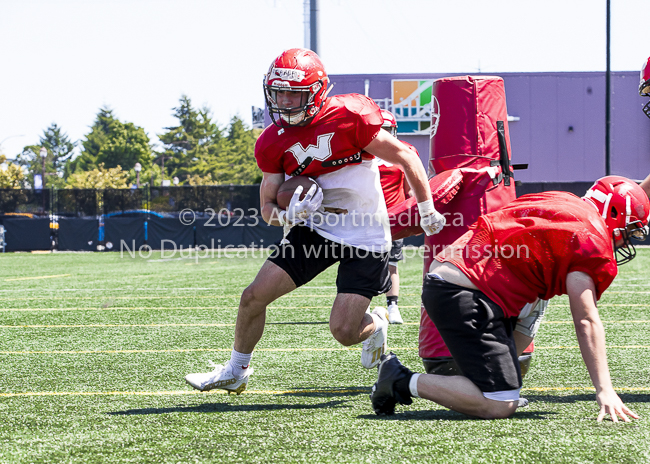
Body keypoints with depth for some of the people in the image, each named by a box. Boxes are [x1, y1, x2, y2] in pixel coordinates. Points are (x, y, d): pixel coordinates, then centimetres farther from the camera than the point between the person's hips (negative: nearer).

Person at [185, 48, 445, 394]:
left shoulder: (349, 117, -20)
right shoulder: (274, 144, -5)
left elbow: (405, 158, -10)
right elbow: (269, 207, 3)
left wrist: (428, 212, -3)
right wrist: (288, 215, -21)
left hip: (365, 238, -5)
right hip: (313, 230, 5)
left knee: (344, 331, -11)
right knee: (254, 297, -4)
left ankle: (375, 326, 27)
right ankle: (235, 372, 19)